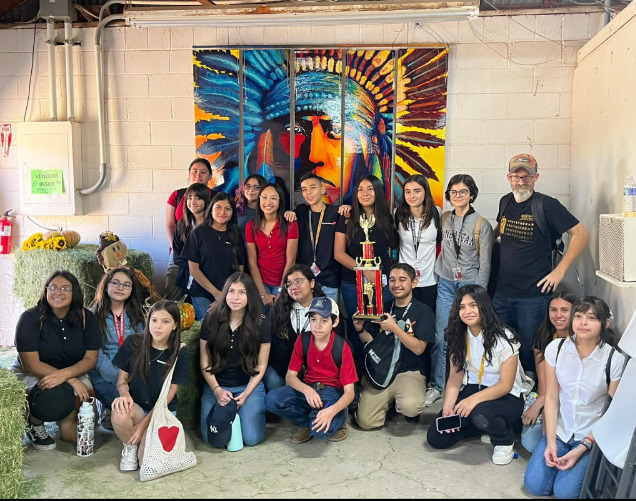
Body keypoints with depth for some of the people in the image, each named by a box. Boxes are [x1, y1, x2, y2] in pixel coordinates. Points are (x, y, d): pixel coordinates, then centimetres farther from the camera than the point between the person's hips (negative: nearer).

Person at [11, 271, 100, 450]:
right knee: (57, 396, -37)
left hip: (73, 373, 3)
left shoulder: (85, 317, -9)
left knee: (79, 436, -17)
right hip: (31, 375, -2)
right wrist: (72, 381, -30)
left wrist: (64, 374, -31)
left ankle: (66, 417, 20)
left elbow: (90, 359, -9)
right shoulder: (31, 318, -18)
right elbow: (31, 364, -21)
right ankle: (33, 422, -2)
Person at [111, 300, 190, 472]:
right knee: (119, 415, -37)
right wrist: (125, 395, -25)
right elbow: (122, 380, 0)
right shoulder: (132, 343, -7)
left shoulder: (181, 354, -8)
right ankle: (130, 446, -3)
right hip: (136, 406, 1)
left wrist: (143, 424, -14)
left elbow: (168, 394, -7)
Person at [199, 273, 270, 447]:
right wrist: (217, 390, -11)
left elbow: (261, 366, -2)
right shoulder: (211, 320, -4)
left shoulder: (261, 324, -6)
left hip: (249, 387, 0)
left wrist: (245, 394, -12)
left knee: (252, 438, -16)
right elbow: (205, 362, 0)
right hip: (216, 387, 1)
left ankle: (241, 411, 17)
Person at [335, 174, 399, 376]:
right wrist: (364, 271, -16)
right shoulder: (347, 219, -1)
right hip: (353, 284, -1)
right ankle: (357, 377, 19)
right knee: (356, 332, 6)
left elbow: (394, 245, 19)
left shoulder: (387, 219, 6)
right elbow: (339, 253, -8)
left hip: (382, 283, 2)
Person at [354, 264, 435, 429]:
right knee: (365, 421, -13)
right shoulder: (381, 308, 8)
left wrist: (394, 327, -23)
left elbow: (418, 348, -13)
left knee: (410, 407, -34)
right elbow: (371, 341, 13)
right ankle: (389, 400, 19)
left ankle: (402, 404, 4)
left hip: (409, 372, -3)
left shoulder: (423, 311, -5)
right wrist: (360, 329, -8)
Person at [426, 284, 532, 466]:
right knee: (436, 438, -9)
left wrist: (474, 399, -36)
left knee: (480, 414, -40)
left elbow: (505, 385, -21)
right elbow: (455, 377, -1)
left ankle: (505, 440, -5)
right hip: (473, 389, 5)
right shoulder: (458, 337, -2)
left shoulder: (503, 338, -19)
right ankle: (486, 426, 12)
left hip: (507, 397, -5)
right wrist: (447, 408, -17)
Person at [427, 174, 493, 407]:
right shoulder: (444, 219, 7)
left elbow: (485, 264, -3)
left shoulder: (482, 224, -3)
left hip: (470, 285, -3)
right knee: (441, 337, 1)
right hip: (445, 284, 3)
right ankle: (437, 386, 10)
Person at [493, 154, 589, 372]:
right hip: (502, 292, 6)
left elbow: (581, 234, -11)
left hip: (533, 295, -6)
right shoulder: (506, 202, 7)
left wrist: (559, 271, -13)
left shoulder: (546, 205, -11)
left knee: (528, 352, 5)